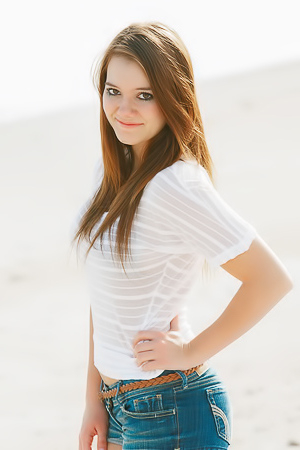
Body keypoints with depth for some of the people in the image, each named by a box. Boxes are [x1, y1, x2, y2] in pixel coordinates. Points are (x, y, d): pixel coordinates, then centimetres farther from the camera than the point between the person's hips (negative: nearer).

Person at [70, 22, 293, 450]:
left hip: (171, 411, -7)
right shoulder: (110, 172, 5)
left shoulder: (175, 185, -19)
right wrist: (95, 398, 8)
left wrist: (191, 351, -13)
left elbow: (272, 279, -22)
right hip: (119, 402, 8)